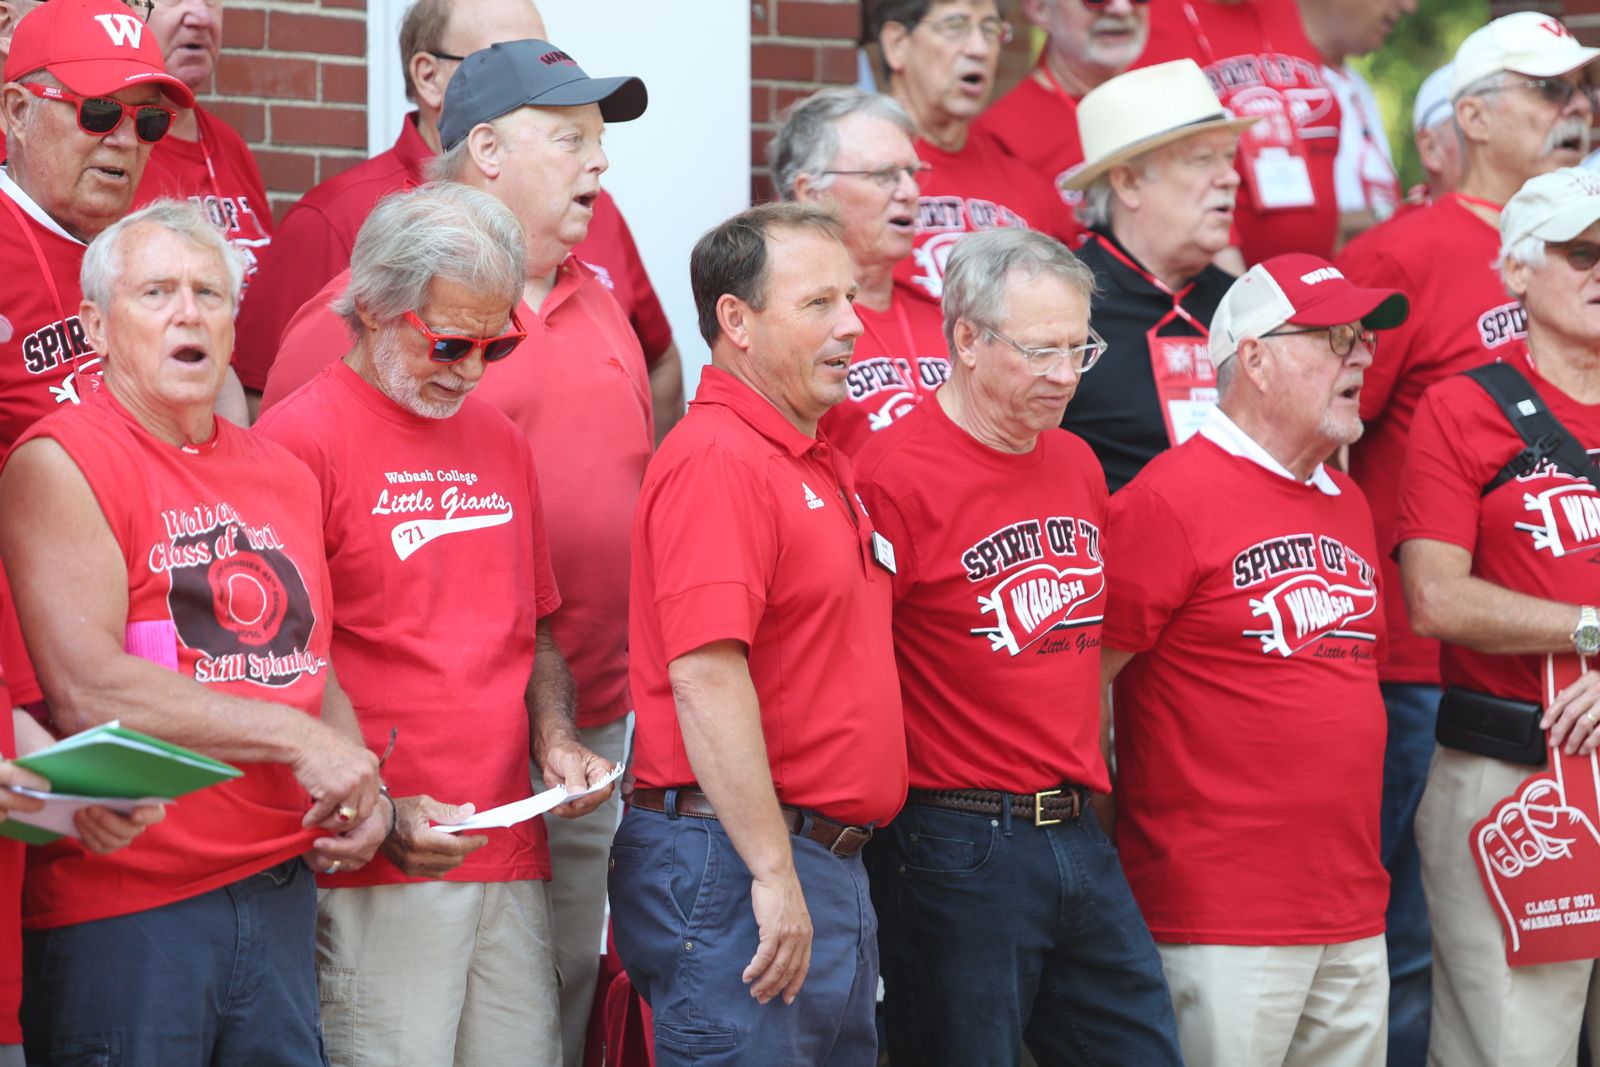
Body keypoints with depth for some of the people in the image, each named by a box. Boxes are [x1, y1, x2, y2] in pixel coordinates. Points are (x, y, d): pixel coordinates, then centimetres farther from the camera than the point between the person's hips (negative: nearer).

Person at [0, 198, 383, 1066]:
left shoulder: (283, 476, 16)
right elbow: (89, 693, -17)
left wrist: (363, 791, 3)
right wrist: (296, 738, -14)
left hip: (278, 891, 7)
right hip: (121, 908, -6)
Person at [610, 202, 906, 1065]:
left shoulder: (820, 466, 18)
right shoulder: (718, 461, -14)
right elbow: (705, 676, -22)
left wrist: (819, 867, 17)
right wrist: (773, 875, -23)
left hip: (833, 866, 10)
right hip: (738, 866, -10)